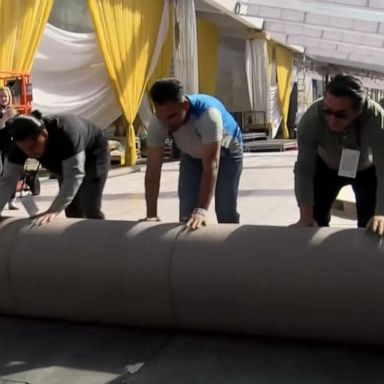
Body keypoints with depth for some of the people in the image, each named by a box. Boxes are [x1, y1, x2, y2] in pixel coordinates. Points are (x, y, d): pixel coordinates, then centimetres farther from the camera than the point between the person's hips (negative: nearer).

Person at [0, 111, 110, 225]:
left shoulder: (66, 134, -43)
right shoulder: (23, 142, -26)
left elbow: (74, 176, -44)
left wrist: (53, 211, -50)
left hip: (94, 155, -5)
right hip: (65, 161, 6)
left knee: (90, 209, -15)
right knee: (72, 211, 3)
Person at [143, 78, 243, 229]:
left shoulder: (208, 114, -44)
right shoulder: (157, 124, -30)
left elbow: (211, 166, -46)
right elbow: (153, 169, -27)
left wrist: (201, 210, -52)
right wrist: (151, 214, -32)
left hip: (226, 151, -3)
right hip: (192, 155, 4)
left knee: (226, 213, -7)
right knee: (186, 214, -2)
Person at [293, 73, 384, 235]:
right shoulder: (311, 118, -36)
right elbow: (304, 170, -32)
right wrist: (306, 216, -37)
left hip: (367, 168, -1)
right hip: (327, 166, 1)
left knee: (371, 226, -5)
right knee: (316, 218, 3)